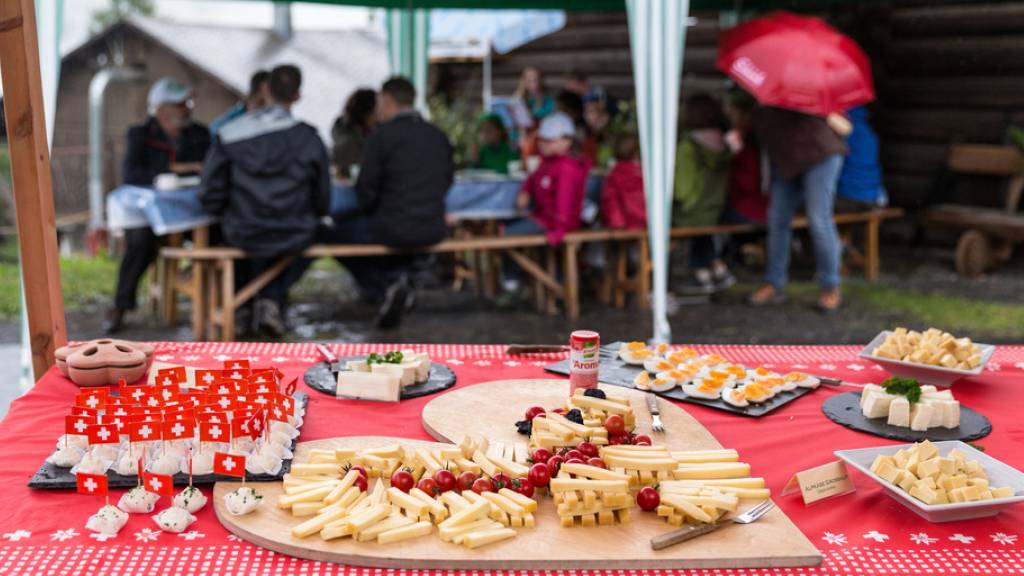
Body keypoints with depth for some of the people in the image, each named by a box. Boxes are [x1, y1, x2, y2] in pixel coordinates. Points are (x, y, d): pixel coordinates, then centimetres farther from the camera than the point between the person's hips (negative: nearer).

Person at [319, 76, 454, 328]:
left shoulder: (381, 135, -10)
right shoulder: (439, 136, 6)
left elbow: (366, 189, -8)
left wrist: (368, 211, 12)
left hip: (395, 231, -6)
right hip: (434, 231, 7)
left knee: (332, 234, 18)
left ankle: (383, 289, 5)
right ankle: (400, 279, 25)